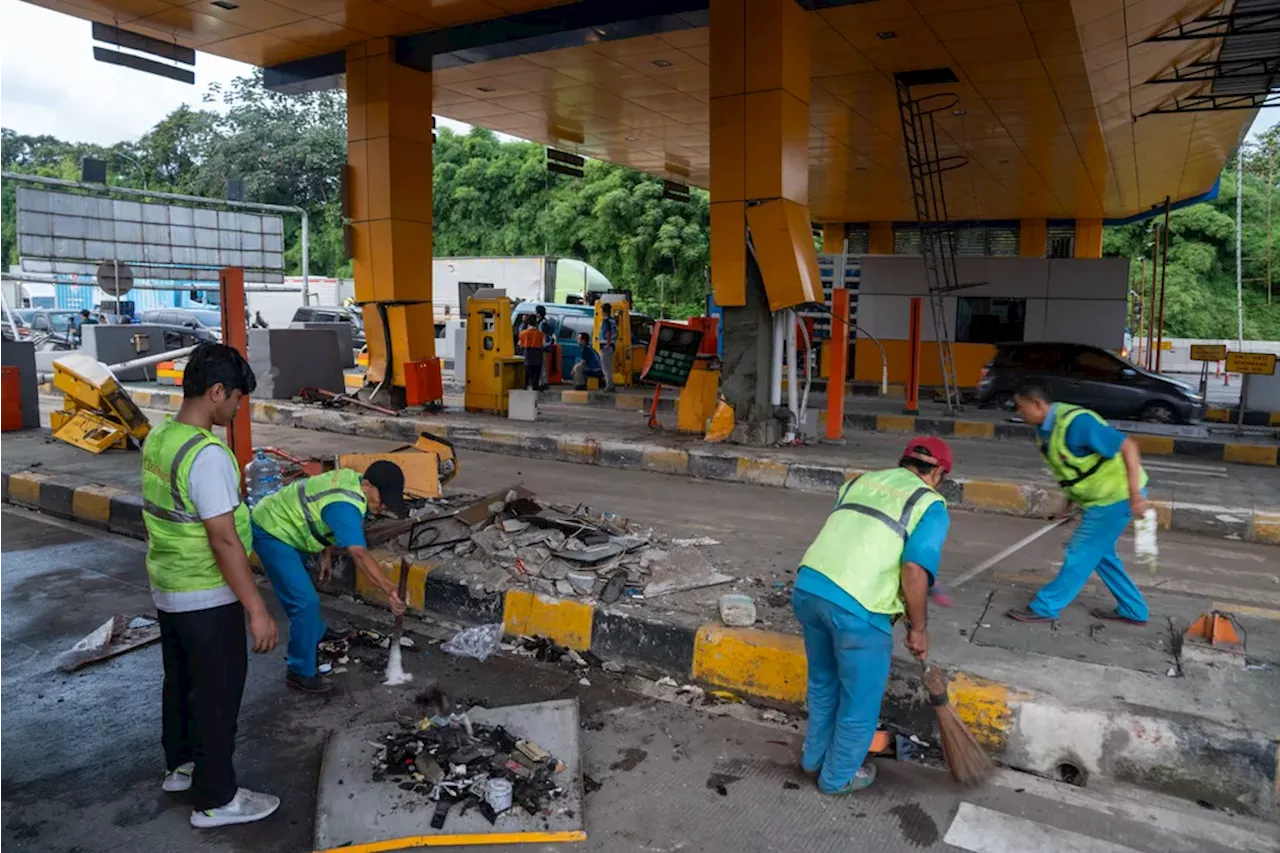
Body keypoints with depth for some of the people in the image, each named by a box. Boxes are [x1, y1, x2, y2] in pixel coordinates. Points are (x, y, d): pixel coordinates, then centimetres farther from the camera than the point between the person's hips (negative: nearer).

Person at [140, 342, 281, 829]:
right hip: (207, 599, -9)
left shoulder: (158, 438, 2)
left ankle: (181, 764, 43)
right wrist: (256, 609, -21)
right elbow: (224, 540, -27)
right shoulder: (207, 454, -27)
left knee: (181, 681, 24)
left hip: (168, 591, 9)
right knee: (218, 693, 5)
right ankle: (215, 799, 18)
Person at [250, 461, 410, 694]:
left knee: (303, 587, 30)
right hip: (271, 533, -10)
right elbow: (360, 554, -46)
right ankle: (300, 672, -1)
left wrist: (326, 554, 10)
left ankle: (316, 633, 53)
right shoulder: (345, 506, -34)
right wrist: (390, 590, -55)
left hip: (278, 523, 10)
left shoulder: (353, 480, -5)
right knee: (305, 601, -13)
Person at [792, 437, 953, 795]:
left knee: (823, 682, 29)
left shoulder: (861, 481, 20)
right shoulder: (930, 505, 2)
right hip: (857, 608, -6)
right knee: (860, 700, 18)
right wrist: (918, 628, 1)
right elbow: (914, 569, -11)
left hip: (807, 587, 6)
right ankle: (838, 776, 36)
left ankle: (815, 756, 47)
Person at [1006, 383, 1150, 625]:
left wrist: (1135, 495, -30)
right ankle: (1132, 610, 32)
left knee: (1081, 554, -2)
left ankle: (1045, 607, 7)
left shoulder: (1076, 423, -28)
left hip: (1117, 496, -10)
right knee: (1099, 553, 19)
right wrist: (1071, 498, 19)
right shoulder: (1045, 429, 0)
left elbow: (1128, 446, -28)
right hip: (1103, 496, 10)